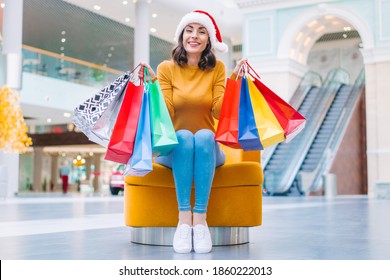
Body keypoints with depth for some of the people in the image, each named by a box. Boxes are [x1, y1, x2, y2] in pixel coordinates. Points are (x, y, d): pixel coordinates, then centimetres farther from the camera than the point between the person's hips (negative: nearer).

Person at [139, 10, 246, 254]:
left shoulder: (217, 68, 2)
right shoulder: (166, 68, 0)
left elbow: (219, 112, -7)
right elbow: (166, 114, -9)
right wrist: (153, 84, -21)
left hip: (208, 149, 0)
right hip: (174, 148, 0)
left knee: (204, 135, -34)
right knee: (184, 136, -34)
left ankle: (200, 217, -37)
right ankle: (184, 217, -38)